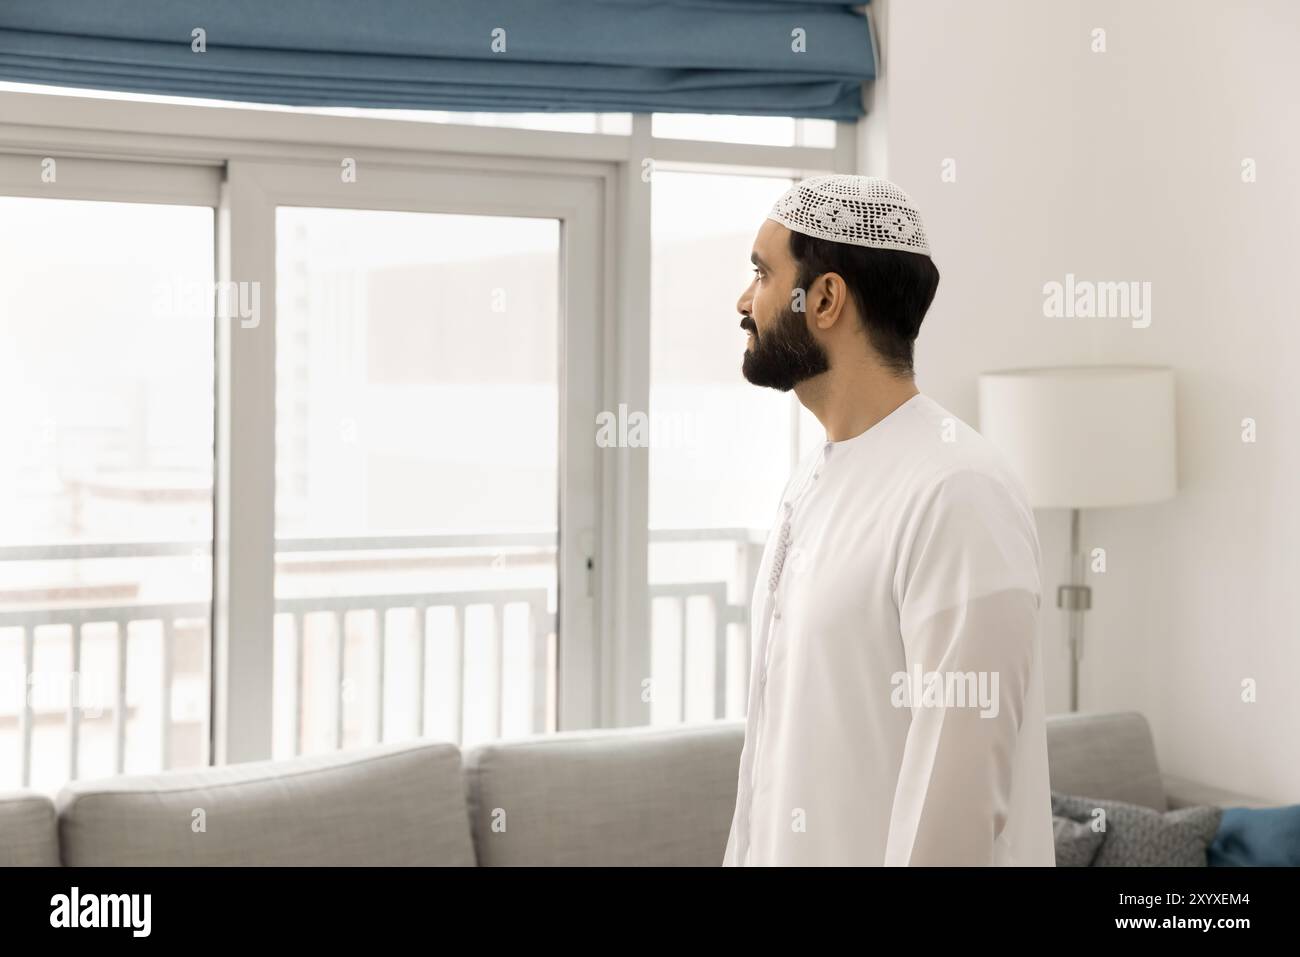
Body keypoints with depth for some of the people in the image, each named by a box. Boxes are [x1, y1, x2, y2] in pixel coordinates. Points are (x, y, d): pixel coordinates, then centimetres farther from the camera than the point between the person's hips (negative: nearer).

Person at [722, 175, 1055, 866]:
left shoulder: (957, 491, -20)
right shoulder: (811, 478, 9)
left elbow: (960, 780, -23)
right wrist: (743, 854, 12)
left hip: (882, 849, -8)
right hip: (783, 848, 8)